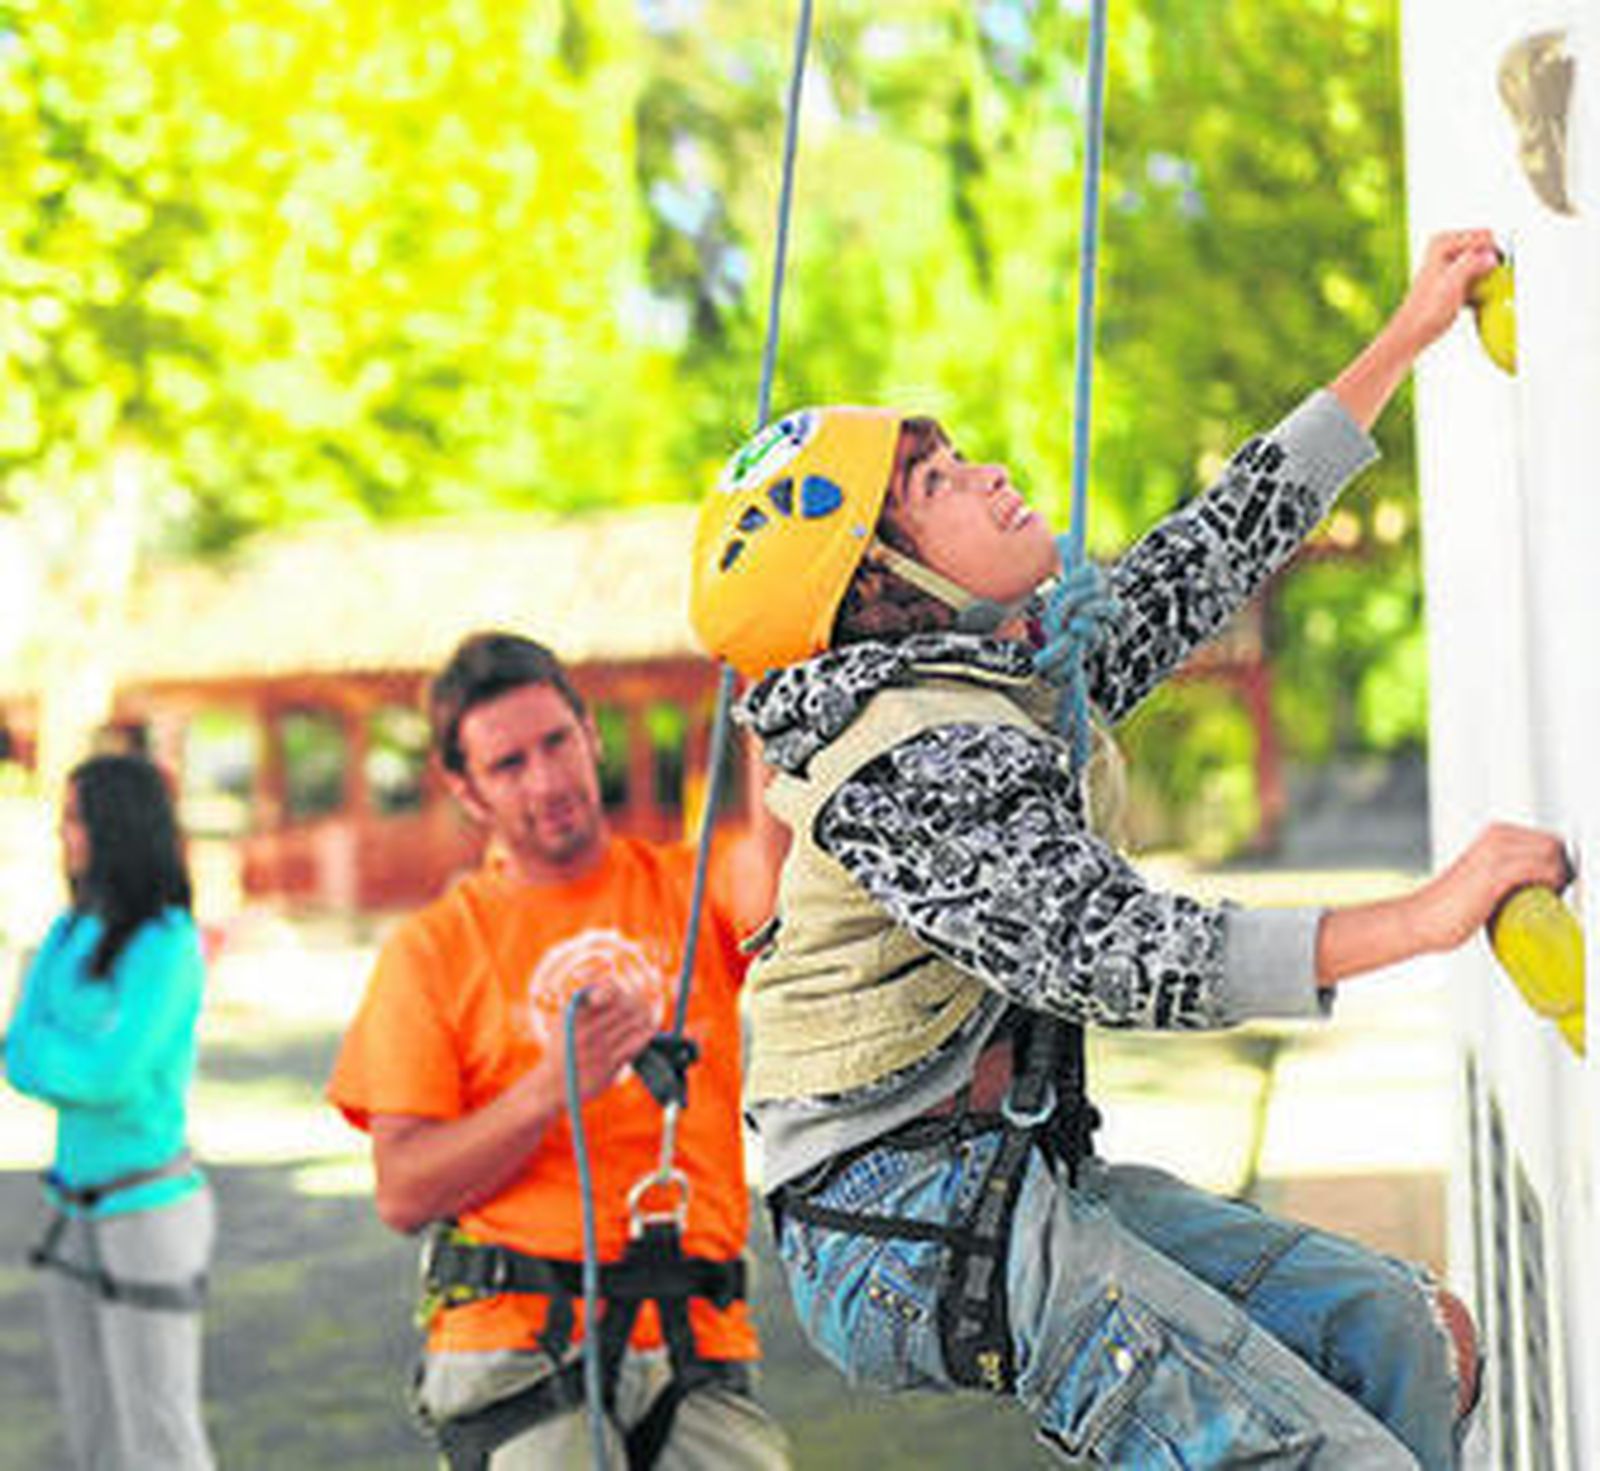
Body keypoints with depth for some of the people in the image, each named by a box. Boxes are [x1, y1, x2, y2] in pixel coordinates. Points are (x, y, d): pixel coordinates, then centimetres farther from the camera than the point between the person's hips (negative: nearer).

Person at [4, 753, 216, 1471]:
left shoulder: (167, 943, -15)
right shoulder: (69, 933, 7)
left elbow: (112, 1075, -22)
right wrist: (73, 1060, -13)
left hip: (148, 1212, -8)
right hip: (76, 1206, 8)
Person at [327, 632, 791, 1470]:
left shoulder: (688, 889, 14)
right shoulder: (432, 950, 9)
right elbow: (402, 1195, 1)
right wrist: (548, 1092, -13)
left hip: (695, 1344, 2)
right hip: (516, 1339, -2)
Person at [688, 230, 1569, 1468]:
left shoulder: (1018, 676, 10)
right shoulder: (918, 762, -20)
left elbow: (1216, 550, 19)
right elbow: (1115, 959, -30)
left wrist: (1410, 333, 23)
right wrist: (1421, 919, -33)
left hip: (1009, 1177, 10)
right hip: (911, 1223, -10)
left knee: (1408, 1337, 8)